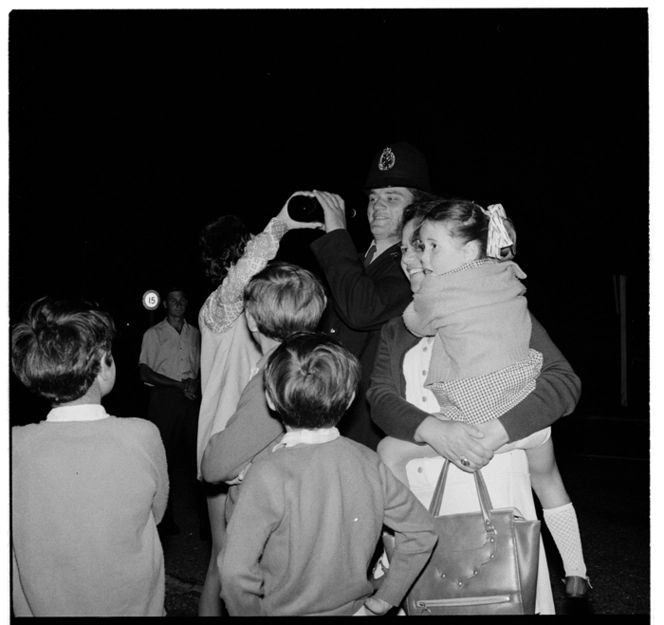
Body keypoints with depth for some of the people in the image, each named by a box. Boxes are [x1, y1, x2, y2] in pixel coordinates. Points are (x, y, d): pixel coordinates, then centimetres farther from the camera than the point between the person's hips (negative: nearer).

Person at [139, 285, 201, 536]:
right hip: (164, 399, -3)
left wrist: (196, 383, -4)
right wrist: (179, 384, -10)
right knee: (165, 456, -1)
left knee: (197, 452, -2)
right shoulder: (153, 334, 4)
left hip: (191, 398, 3)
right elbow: (145, 373, -3)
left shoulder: (194, 333, 14)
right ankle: (165, 516, 8)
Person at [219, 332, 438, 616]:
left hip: (283, 610, -4)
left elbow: (236, 572, -25)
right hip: (351, 608, 4)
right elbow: (422, 533, -2)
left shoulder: (268, 474, -23)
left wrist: (251, 612, -7)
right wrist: (381, 601, 3)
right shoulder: (368, 462, -11)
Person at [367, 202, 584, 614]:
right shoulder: (397, 328, 16)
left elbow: (563, 381, -7)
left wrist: (495, 433, -21)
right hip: (416, 490, 4)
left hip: (489, 482, -3)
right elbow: (381, 398, 1)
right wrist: (434, 430, -19)